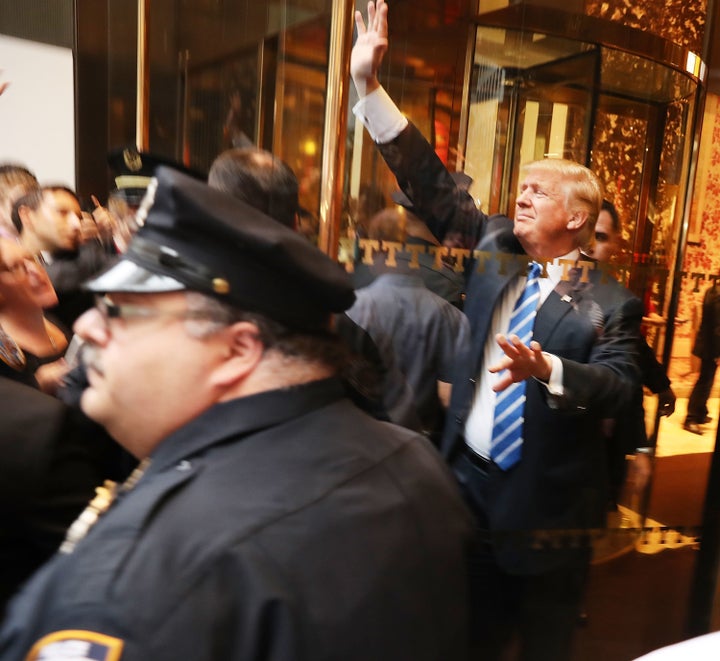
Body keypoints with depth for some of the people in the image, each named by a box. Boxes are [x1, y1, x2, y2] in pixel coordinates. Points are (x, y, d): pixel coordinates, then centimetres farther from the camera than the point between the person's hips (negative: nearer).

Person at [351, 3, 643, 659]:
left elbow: (619, 387, -19)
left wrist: (545, 368, -38)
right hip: (470, 480, 4)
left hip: (545, 505, -3)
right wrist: (370, 84, -5)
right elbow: (433, 188, -2)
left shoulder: (609, 303, -11)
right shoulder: (496, 246, 0)